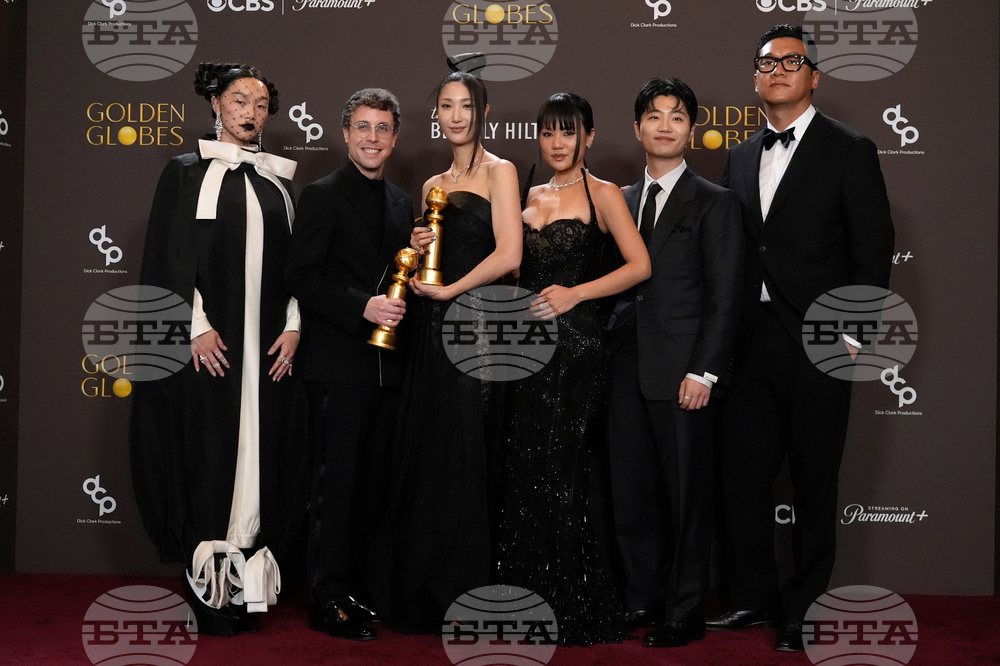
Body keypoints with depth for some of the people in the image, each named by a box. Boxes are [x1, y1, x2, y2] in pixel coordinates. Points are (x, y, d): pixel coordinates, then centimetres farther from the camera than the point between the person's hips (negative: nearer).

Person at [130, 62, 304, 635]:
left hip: (270, 347, 4)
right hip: (208, 342, -3)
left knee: (262, 452, 2)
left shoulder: (279, 180, 14)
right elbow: (168, 255, -2)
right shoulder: (187, 173, 4)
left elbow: (297, 260, 13)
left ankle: (249, 581, 8)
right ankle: (209, 586, 3)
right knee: (207, 452, -3)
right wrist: (196, 325, -11)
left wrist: (294, 326, 1)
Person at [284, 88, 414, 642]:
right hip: (340, 362, -7)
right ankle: (329, 601, 2)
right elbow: (300, 275, -11)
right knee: (338, 481, -4)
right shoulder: (324, 195, -4)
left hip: (386, 365, 7)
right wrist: (363, 307, -20)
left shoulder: (401, 203, 16)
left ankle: (358, 588, 19)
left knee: (372, 482, 10)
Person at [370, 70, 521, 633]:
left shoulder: (499, 172, -1)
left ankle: (466, 596, 10)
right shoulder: (434, 185, 18)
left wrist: (447, 291, -10)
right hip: (433, 332, 6)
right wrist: (418, 248, 3)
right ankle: (422, 594, 17)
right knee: (424, 456, 6)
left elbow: (509, 254, -12)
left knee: (464, 459, -3)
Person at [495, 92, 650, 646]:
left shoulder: (602, 194, 0)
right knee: (523, 470, 5)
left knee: (558, 471, -5)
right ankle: (529, 602, 16)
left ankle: (574, 611, 7)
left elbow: (640, 265, -7)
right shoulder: (528, 196, 16)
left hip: (575, 344, -6)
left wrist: (575, 293, -14)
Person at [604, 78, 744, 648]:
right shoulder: (623, 202, 16)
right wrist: (608, 353, 6)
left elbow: (724, 297, -6)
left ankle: (686, 614, 14)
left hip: (682, 373, -5)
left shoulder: (716, 203, 0)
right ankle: (644, 601, 25)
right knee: (633, 493, 10)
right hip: (628, 371, 5)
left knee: (687, 497, 3)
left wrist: (704, 372, -14)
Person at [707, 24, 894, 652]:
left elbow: (874, 252, -5)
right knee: (743, 477, 8)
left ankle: (804, 608, 20)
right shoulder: (742, 157, 14)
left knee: (814, 484, 5)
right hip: (752, 342, 5)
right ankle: (755, 598, 25)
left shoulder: (850, 151, -2)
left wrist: (855, 334, -11)